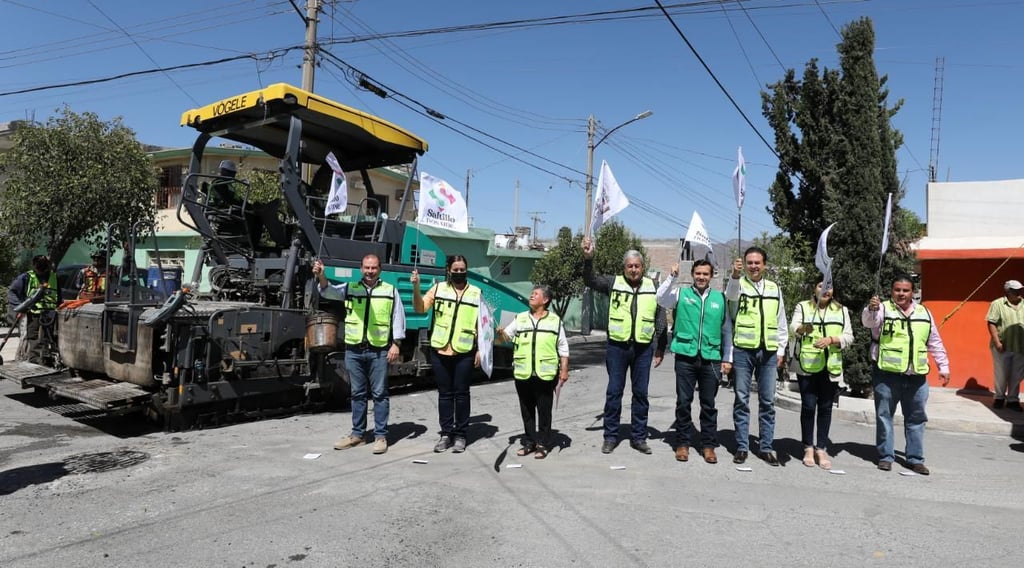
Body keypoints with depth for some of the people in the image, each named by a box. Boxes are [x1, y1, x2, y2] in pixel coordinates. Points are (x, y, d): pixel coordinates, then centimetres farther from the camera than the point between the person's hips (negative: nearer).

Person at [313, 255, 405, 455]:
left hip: (379, 351, -2)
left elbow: (398, 317, 4)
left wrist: (395, 344, -4)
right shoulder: (350, 288, 8)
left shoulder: (390, 291, 4)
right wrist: (321, 276, -31)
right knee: (357, 393, 11)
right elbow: (329, 291, -9)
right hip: (354, 350, 2)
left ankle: (381, 436, 10)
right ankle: (357, 434, 22)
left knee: (379, 393, 3)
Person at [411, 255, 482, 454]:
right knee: (444, 393, 9)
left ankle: (460, 435, 15)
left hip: (464, 353, -1)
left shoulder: (476, 293, 6)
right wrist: (416, 287, -18)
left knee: (461, 394, 5)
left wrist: (480, 350, 1)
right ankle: (446, 433, 18)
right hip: (440, 351, 1)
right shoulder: (438, 288, 6)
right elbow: (420, 308, -4)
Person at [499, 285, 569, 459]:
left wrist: (564, 370, 0)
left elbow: (563, 348, 6)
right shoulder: (520, 319, 11)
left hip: (545, 374, -2)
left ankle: (543, 444, 14)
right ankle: (529, 442, 22)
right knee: (527, 410, 10)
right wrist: (500, 333, -20)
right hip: (523, 374, 2)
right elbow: (506, 336, 3)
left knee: (544, 410, 4)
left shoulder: (555, 320, 6)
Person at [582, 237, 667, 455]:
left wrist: (660, 348, 7)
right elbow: (590, 281, -8)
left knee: (641, 393, 8)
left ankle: (638, 437, 20)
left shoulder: (653, 288, 6)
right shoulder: (614, 283, 2)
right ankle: (610, 436, 15)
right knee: (614, 392, 4)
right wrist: (588, 259, -24)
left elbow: (660, 319, 9)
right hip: (617, 347, -1)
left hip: (643, 348, 1)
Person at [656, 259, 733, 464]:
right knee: (683, 402, 5)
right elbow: (661, 299, -13)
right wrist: (672, 277, -19)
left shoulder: (720, 298, 9)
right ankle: (682, 443, 15)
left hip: (711, 359, 1)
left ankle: (708, 445, 17)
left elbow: (727, 330, 12)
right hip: (685, 357, -1)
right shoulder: (681, 293, 5)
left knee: (709, 404, 8)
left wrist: (727, 358, 10)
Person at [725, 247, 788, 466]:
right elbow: (730, 295, -24)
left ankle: (766, 447, 16)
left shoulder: (774, 288, 12)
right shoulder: (738, 284, 2)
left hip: (768, 352, 3)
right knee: (741, 400, 3)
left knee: (767, 401, 7)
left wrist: (781, 350, 8)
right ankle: (742, 447, 11)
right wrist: (736, 274, -43)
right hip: (743, 350, -3)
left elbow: (781, 323, 15)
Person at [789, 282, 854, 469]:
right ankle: (808, 448, 11)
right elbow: (793, 327, -11)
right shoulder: (802, 307, 6)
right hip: (807, 365, -2)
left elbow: (848, 336, 4)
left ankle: (821, 449, 14)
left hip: (831, 367, 2)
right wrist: (803, 328, -35)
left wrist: (831, 339, -16)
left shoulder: (842, 311, 11)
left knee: (825, 407, 6)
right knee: (808, 406, -1)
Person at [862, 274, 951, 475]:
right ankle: (886, 456, 15)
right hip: (887, 374, -4)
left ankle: (915, 458, 22)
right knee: (884, 415, 4)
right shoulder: (883, 309, -3)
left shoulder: (924, 312, 11)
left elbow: (935, 343, 19)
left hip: (916, 376, 4)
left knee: (916, 418, 11)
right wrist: (871, 309, -47)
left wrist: (943, 367, 17)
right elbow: (868, 321, -26)